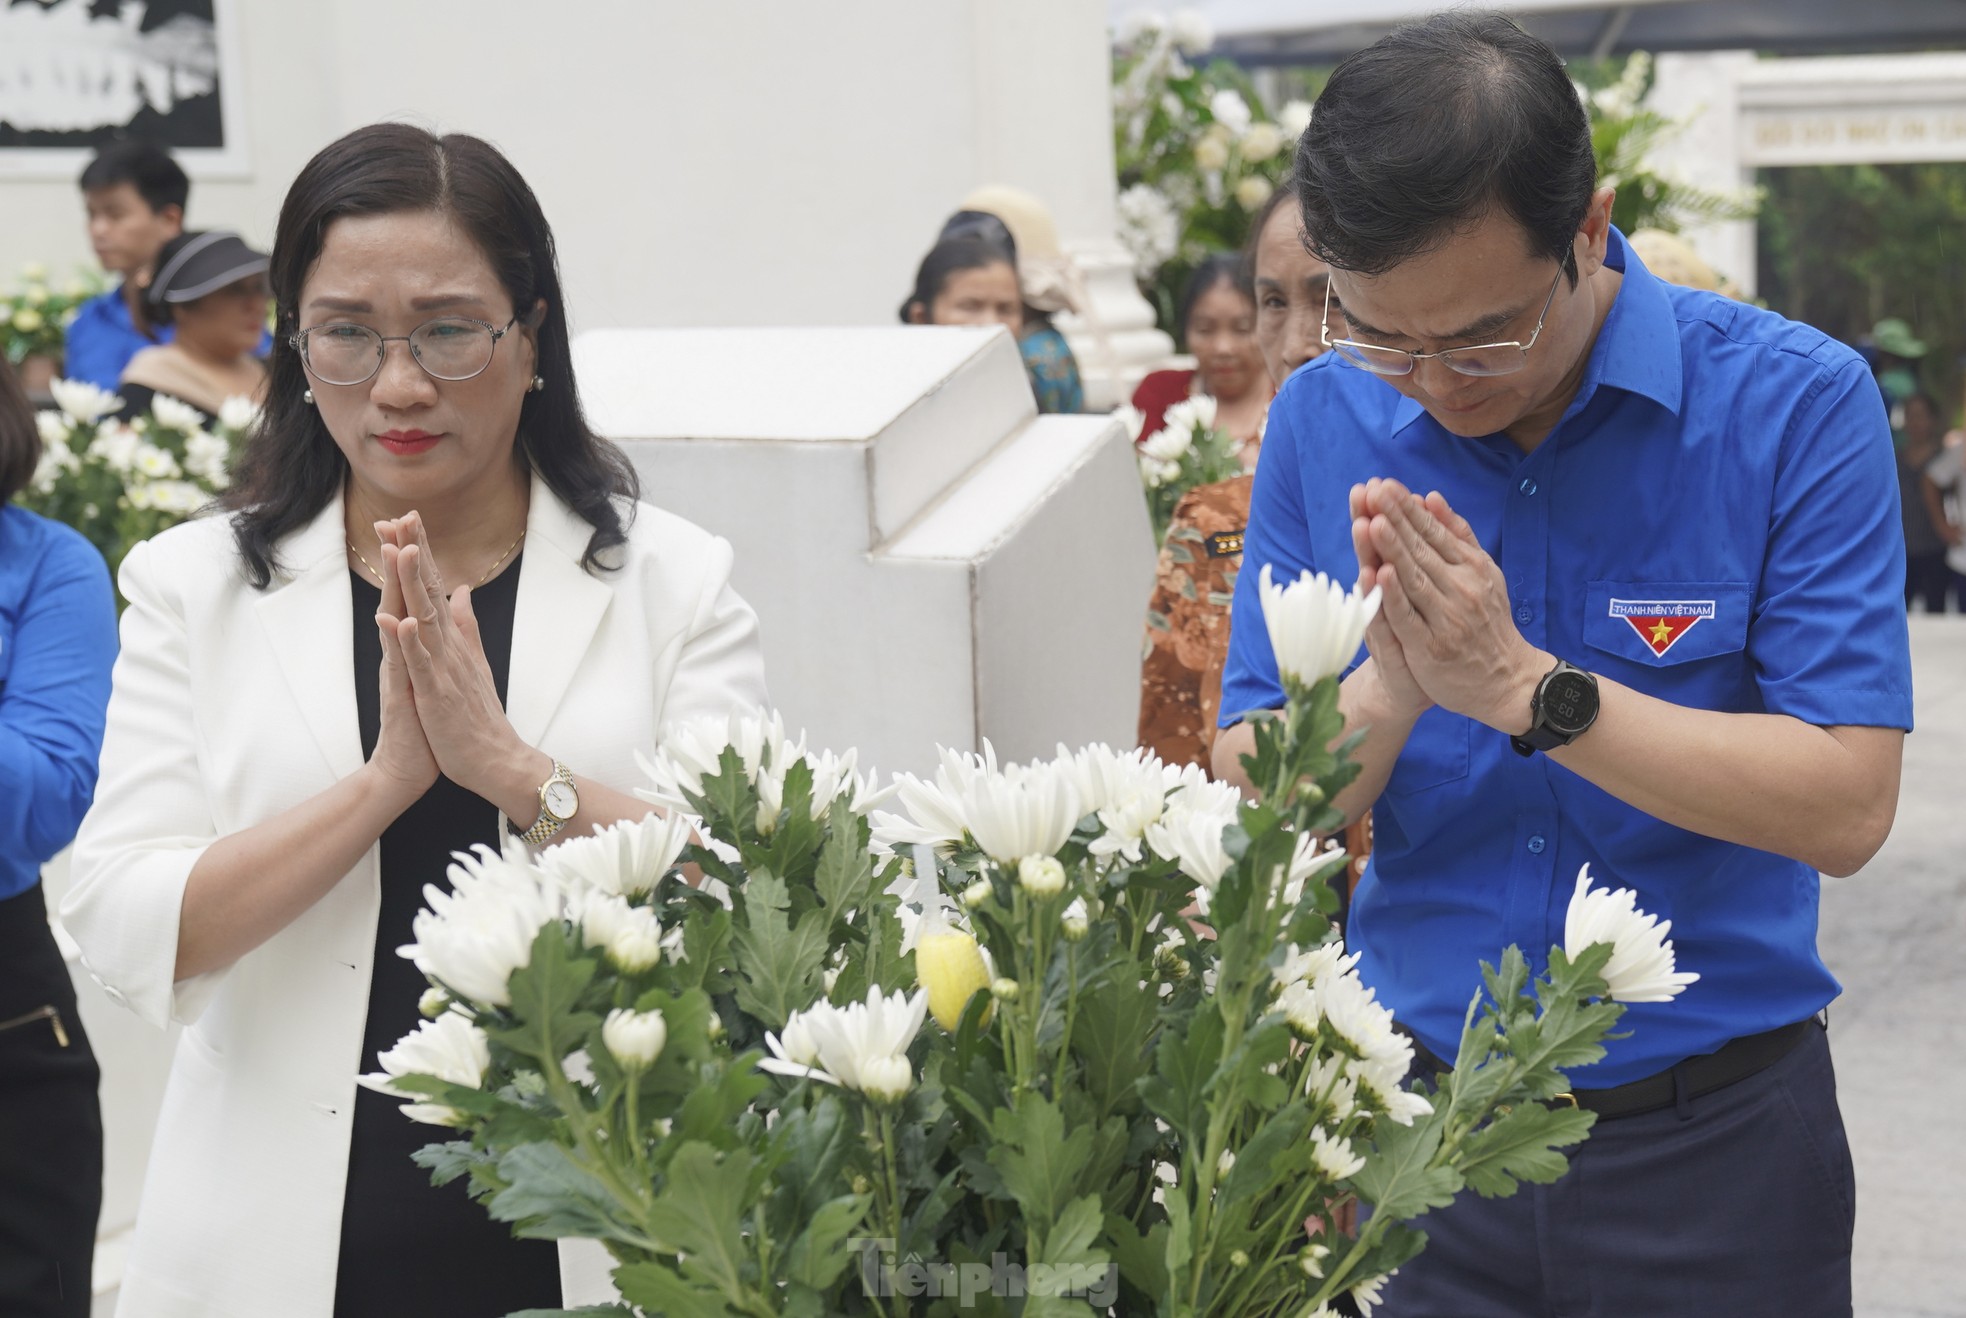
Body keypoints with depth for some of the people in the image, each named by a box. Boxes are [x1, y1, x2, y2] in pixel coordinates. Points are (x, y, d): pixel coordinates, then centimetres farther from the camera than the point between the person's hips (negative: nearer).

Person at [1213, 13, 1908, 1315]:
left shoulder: (1794, 403, -13)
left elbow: (1848, 806, -18)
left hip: (1712, 1140, -1)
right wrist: (1388, 690, -24)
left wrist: (1526, 689, -25)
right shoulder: (1323, 423, -4)